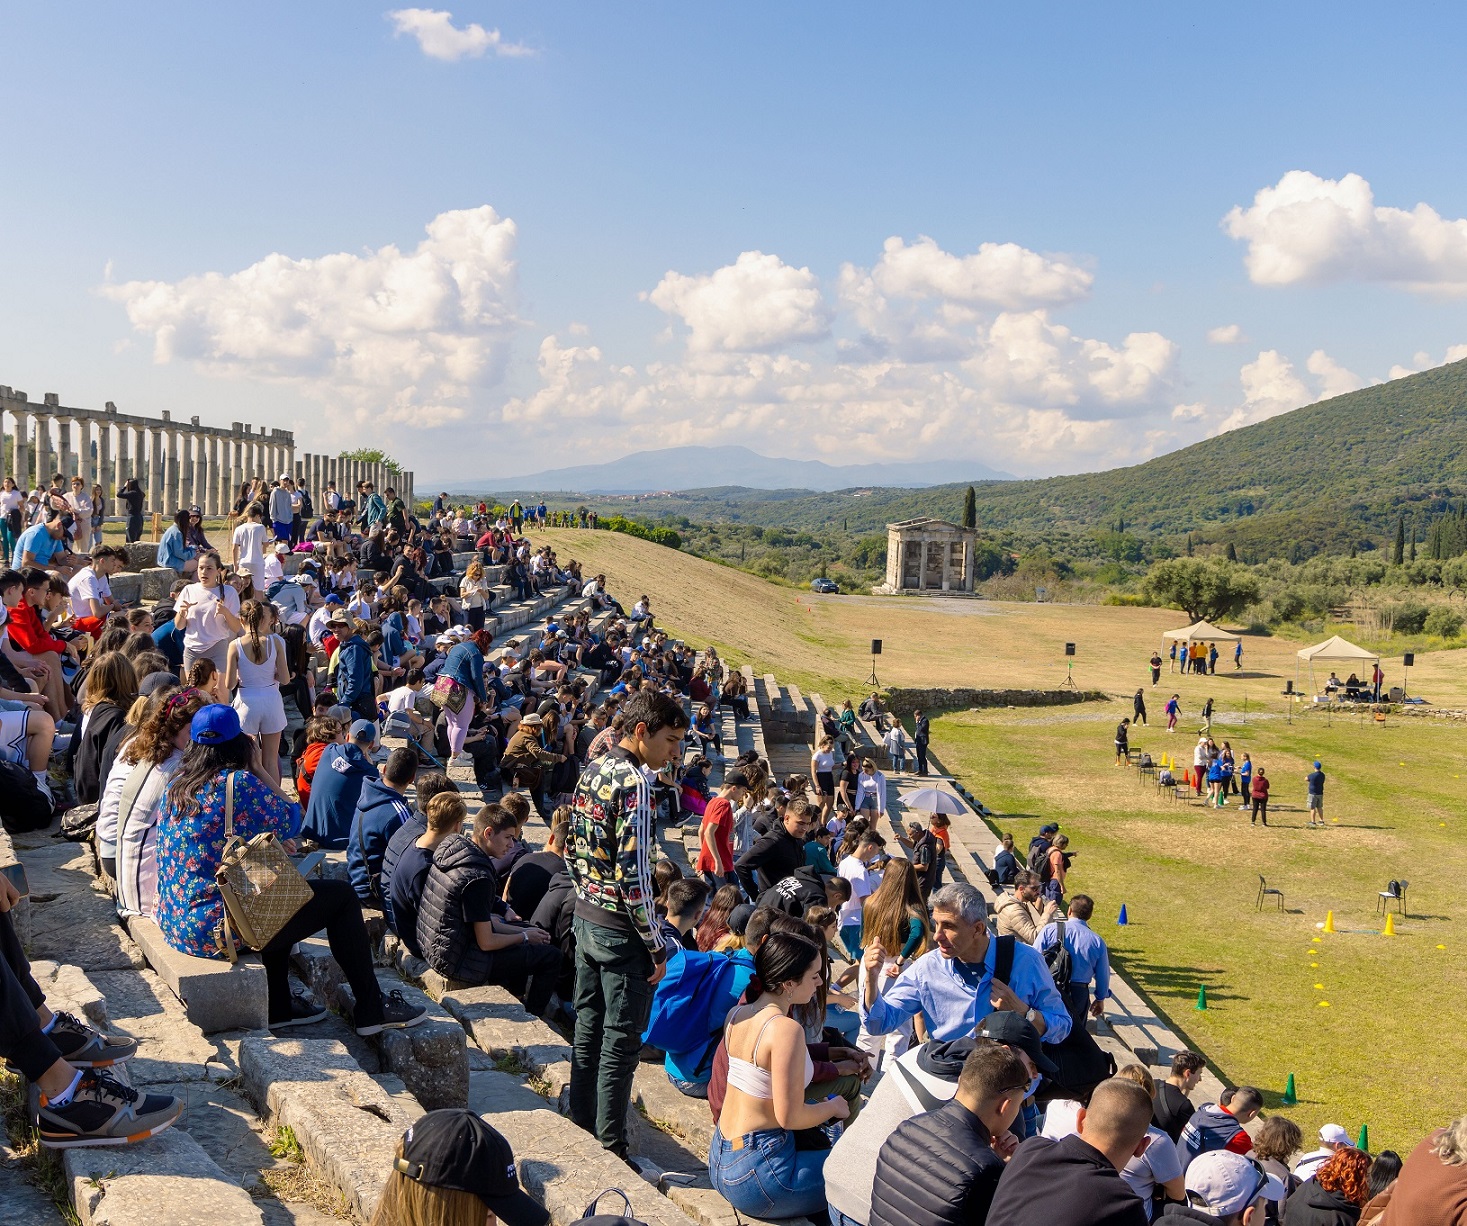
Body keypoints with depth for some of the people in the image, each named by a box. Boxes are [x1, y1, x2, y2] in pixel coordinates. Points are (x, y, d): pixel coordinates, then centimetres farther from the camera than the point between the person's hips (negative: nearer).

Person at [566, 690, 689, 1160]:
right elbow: (633, 875, -23)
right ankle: (609, 1149, 11)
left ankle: (579, 1125, 30)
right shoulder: (634, 783, -22)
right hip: (620, 931, -9)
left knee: (587, 1026, 18)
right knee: (620, 1042, 2)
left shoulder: (590, 770, 5)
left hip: (585, 918, 9)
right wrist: (656, 946, -16)